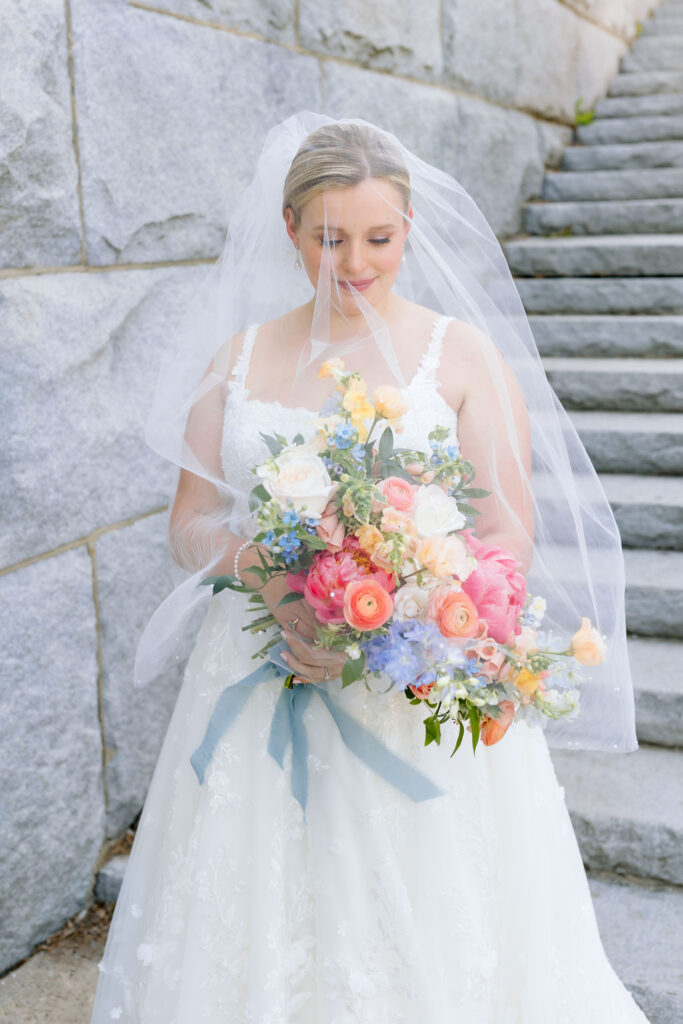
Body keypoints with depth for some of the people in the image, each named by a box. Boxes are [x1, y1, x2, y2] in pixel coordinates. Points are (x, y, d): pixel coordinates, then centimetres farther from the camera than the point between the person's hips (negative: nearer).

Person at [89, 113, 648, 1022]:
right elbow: (190, 520, 9)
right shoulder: (240, 356, 8)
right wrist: (262, 572, -13)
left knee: (425, 939, 5)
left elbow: (511, 540, -6)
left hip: (422, 697, -2)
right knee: (253, 933, 10)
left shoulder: (465, 355, -1)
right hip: (260, 687, 3)